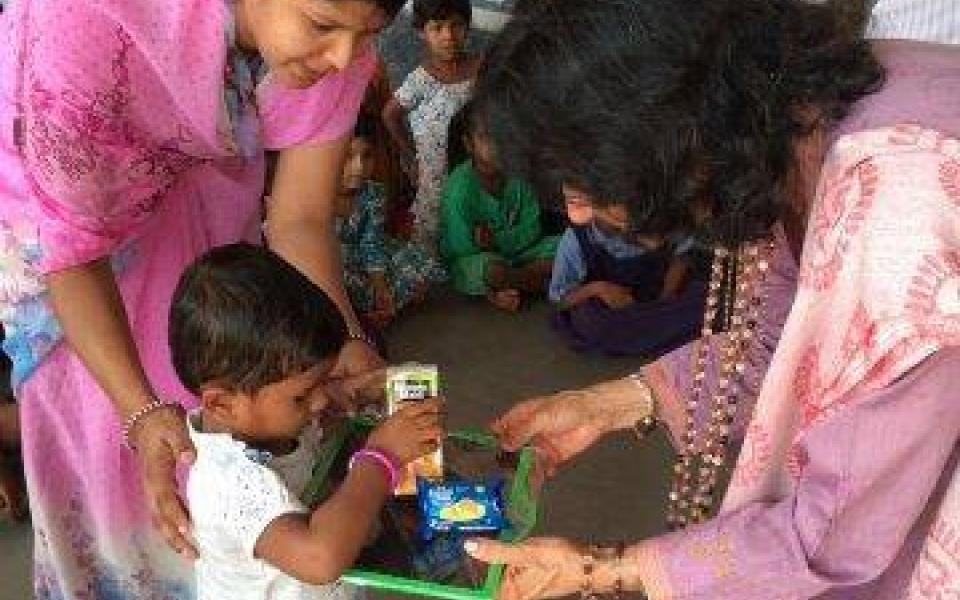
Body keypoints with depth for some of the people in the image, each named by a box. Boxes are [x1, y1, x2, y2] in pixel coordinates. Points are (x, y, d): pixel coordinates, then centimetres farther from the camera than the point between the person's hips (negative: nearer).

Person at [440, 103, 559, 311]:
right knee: (486, 266, -37)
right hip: (470, 261, -5)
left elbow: (531, 228, -6)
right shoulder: (459, 187, -22)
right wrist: (512, 239, -15)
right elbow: (463, 248, -20)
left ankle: (504, 288, -15)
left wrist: (496, 241, -22)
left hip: (514, 254, 5)